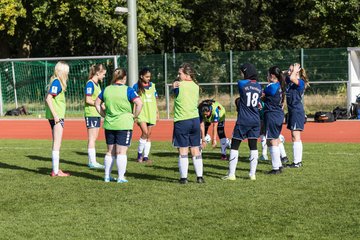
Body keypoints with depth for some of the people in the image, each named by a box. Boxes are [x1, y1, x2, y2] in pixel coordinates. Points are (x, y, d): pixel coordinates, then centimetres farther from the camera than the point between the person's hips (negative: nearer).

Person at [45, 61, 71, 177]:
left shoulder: (55, 81, 13)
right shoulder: (56, 82, -13)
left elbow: (47, 98, 17)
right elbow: (48, 98, -20)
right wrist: (55, 114, -22)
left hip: (56, 116, 10)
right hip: (57, 116, -10)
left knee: (56, 144, 14)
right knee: (57, 144, -7)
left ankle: (55, 169, 20)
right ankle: (56, 171, -5)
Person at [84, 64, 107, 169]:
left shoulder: (97, 84, 15)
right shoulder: (90, 83, -13)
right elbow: (88, 100, -18)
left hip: (97, 114, 9)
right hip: (91, 114, -9)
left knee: (94, 138, 12)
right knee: (91, 138, -7)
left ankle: (91, 161, 17)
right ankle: (93, 162, -6)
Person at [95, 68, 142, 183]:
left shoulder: (106, 90, 6)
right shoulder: (128, 90, -10)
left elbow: (97, 103, 15)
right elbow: (139, 103, -19)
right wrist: (135, 116, -7)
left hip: (109, 125, 5)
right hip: (124, 125, -5)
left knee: (110, 151, 15)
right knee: (121, 152, 0)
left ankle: (107, 176, 19)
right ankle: (121, 177, 1)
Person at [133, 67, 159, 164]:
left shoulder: (152, 86, 10)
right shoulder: (137, 86, -2)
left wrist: (157, 112, 14)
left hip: (151, 113, 4)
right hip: (141, 113, -4)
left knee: (148, 135, 5)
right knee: (145, 132, -17)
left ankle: (146, 156, 12)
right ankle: (139, 153, 1)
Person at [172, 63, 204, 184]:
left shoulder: (177, 85, -8)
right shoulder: (196, 86, 6)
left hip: (182, 121, -5)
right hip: (195, 120, 5)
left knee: (183, 150, -1)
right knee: (195, 150, 10)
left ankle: (184, 177, -2)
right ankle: (199, 176, 11)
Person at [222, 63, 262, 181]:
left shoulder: (241, 84, -8)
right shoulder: (259, 87, 6)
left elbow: (237, 100, 6)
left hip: (243, 121, -4)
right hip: (256, 120, 4)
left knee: (234, 146, 3)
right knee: (253, 147, 8)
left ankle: (231, 174, 3)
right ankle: (252, 174, 9)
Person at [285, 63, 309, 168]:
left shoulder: (300, 82, -14)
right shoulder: (289, 81, 11)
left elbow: (292, 78, -33)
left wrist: (295, 70, -17)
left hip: (297, 111, -9)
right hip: (292, 111, 9)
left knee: (295, 137, -8)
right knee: (295, 137, 13)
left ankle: (297, 162, -7)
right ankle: (298, 161, 20)